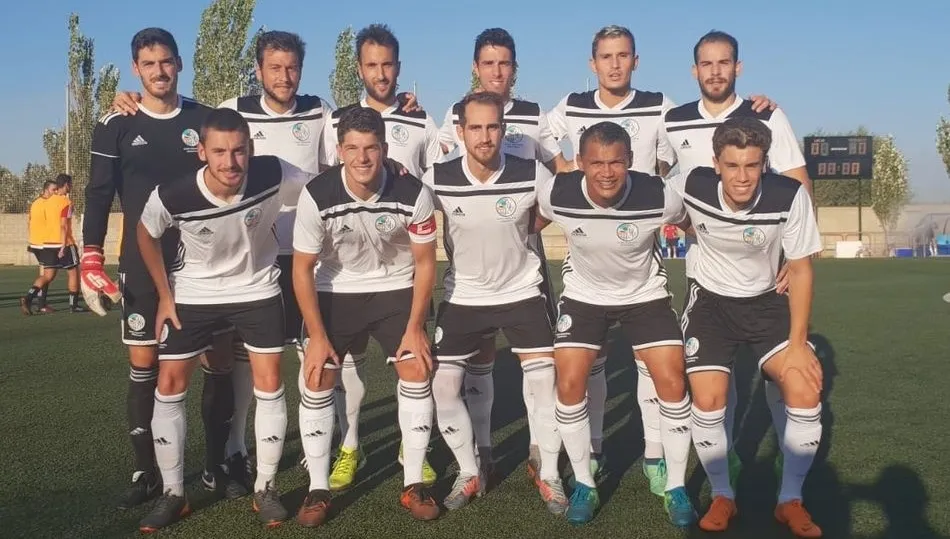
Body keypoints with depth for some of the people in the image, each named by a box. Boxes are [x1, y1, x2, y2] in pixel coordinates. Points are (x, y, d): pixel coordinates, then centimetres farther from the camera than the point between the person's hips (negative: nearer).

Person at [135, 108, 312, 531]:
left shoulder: (274, 176, -27)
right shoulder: (171, 197, -27)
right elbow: (146, 234, -4)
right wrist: (165, 295, 0)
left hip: (258, 289, 0)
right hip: (194, 294, 0)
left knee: (269, 383, -5)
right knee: (169, 385, -1)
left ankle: (265, 489, 11)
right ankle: (173, 494, 14)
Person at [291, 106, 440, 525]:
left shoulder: (412, 193, -23)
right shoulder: (317, 196, -24)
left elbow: (425, 262, -9)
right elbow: (303, 269, -12)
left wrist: (415, 328, -10)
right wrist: (318, 335, -12)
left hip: (396, 289, 0)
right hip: (335, 293, 0)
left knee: (417, 373, -9)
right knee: (316, 382, -6)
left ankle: (413, 485, 6)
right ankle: (318, 490, 8)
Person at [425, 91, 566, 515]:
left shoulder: (533, 175, -18)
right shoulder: (436, 180, -16)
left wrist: (513, 228, -5)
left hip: (522, 292, -1)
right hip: (462, 297, 1)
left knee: (546, 381, -8)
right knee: (442, 386, -2)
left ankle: (549, 476, 12)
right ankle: (469, 474, 19)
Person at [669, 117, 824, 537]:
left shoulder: (790, 196, -24)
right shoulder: (690, 188, -23)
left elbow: (800, 270, -12)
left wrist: (797, 342, -13)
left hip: (766, 301, 0)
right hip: (710, 301, 0)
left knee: (806, 391, -16)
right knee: (708, 401, -13)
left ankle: (791, 500, 5)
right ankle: (722, 497, 13)